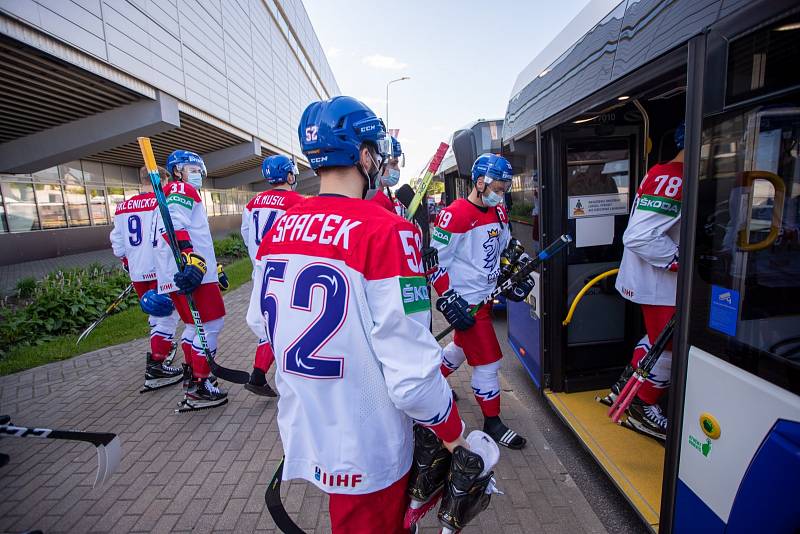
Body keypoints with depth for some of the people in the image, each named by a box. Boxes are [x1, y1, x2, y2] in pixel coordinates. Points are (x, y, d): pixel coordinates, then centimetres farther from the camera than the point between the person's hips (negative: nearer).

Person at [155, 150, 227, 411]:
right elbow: (173, 226, -23)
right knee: (210, 324, -7)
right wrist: (192, 260, -33)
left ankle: (190, 374, 33)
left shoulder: (186, 195, 29)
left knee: (195, 325, 20)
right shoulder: (181, 191, -4)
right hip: (190, 274, -11)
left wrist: (213, 268, 31)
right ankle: (198, 388, 0)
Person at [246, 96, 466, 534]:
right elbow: (412, 371, -26)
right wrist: (452, 430, -7)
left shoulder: (278, 229, -4)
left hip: (301, 433, 6)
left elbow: (259, 323, 9)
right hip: (366, 455, -6)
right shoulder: (387, 230, -25)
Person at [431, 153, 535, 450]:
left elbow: (507, 247, 21)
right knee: (487, 361, -1)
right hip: (465, 301, -9)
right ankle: (492, 422, 19)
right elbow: (434, 261, -18)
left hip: (485, 295, 9)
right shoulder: (455, 215, -20)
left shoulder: (498, 213, 7)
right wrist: (449, 301, -20)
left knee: (462, 345, 25)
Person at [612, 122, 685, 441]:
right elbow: (640, 236, -31)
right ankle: (643, 409, 23)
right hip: (659, 283, -10)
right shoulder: (671, 178, -22)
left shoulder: (667, 175, 10)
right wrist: (683, 260, -22)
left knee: (660, 338, 24)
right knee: (670, 347, 4)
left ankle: (625, 385, 38)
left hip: (662, 279, 10)